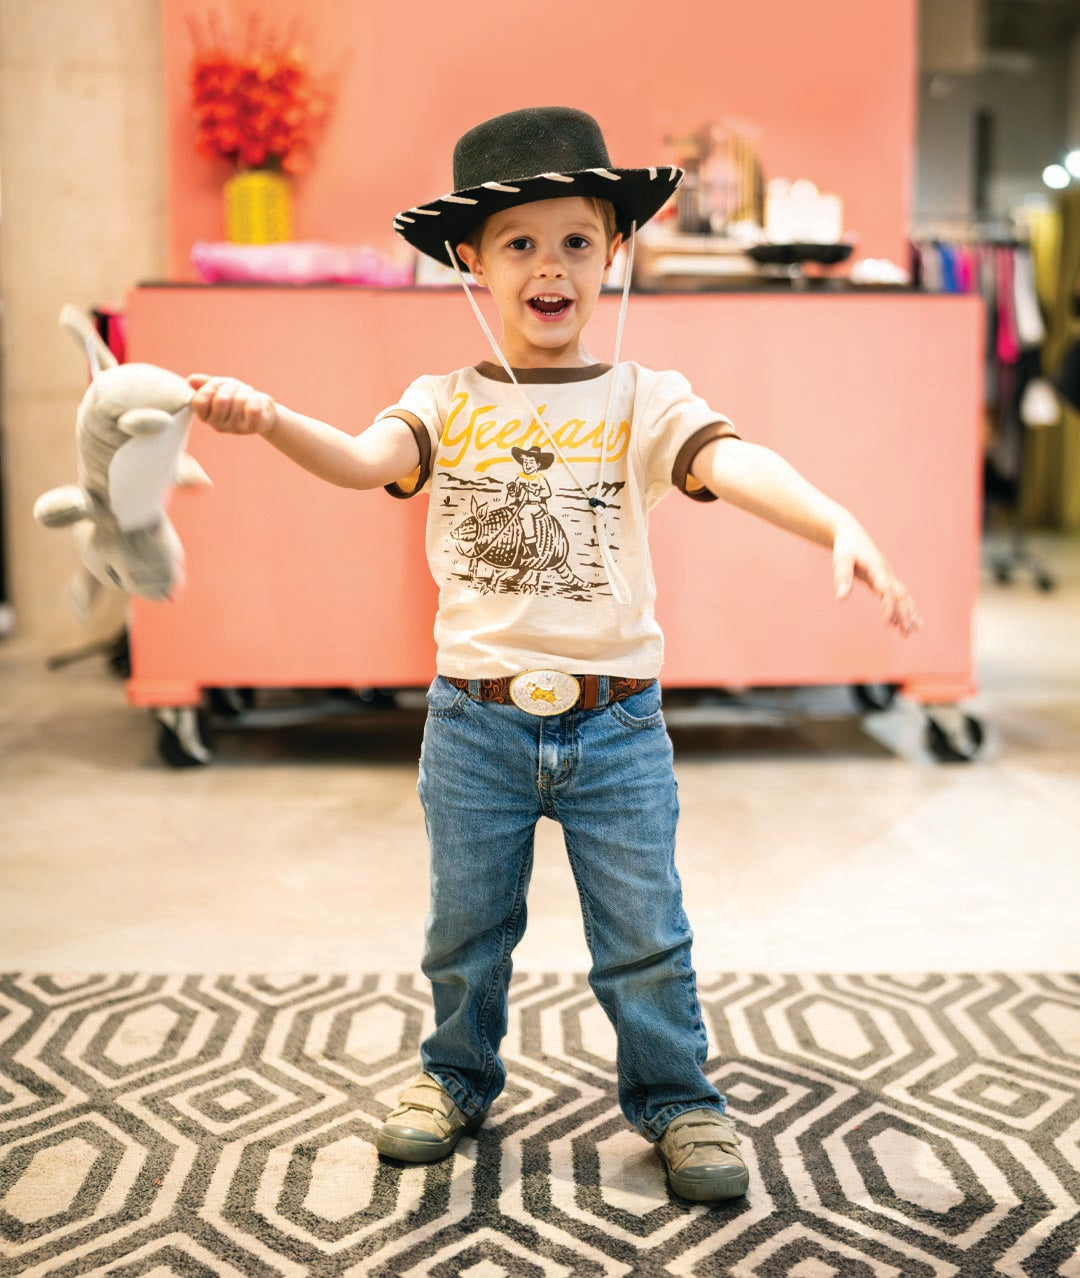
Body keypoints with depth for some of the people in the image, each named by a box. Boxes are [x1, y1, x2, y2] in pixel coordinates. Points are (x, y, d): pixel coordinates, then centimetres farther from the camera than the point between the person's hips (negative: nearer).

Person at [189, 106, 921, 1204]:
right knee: (465, 925, 17)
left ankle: (674, 1096, 32)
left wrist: (839, 525, -38)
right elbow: (364, 460, -18)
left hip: (614, 719, -1)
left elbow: (735, 465, -20)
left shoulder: (642, 400, -3)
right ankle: (458, 1075, 41)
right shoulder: (445, 402, 0)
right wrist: (269, 421, -38)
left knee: (643, 933, 9)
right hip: (475, 717, 1)